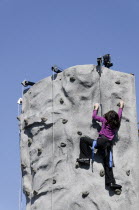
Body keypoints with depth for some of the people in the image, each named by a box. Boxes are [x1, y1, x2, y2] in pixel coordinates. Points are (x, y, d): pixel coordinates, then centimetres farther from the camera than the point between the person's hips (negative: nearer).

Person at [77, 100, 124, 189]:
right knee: (108, 164, 5)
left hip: (101, 141, -5)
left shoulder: (105, 121, 5)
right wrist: (121, 107, 50)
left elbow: (94, 116, 16)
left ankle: (86, 158, -7)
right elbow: (119, 115, 35)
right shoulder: (117, 124, 16)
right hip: (109, 144, 5)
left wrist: (96, 108, 31)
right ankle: (111, 182, -5)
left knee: (83, 139, 3)